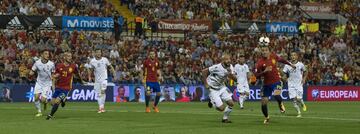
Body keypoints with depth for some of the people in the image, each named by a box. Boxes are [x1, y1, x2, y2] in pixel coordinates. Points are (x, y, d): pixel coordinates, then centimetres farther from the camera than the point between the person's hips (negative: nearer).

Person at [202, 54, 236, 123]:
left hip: (222, 87, 6)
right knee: (222, 108, -10)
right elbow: (204, 71, -20)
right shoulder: (217, 67, -26)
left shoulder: (228, 68, -5)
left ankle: (225, 118, 18)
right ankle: (212, 102, 21)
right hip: (213, 90, -6)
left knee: (231, 103, -4)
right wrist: (206, 84, -18)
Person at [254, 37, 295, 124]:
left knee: (276, 95, -29)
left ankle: (280, 104, 6)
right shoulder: (260, 62, -15)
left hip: (276, 81, 0)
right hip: (267, 83, 0)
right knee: (263, 103, 2)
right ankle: (266, 118, 28)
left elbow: (281, 60, 16)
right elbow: (256, 75, -15)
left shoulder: (273, 56, -7)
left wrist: (290, 64, 28)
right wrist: (264, 71, -30)